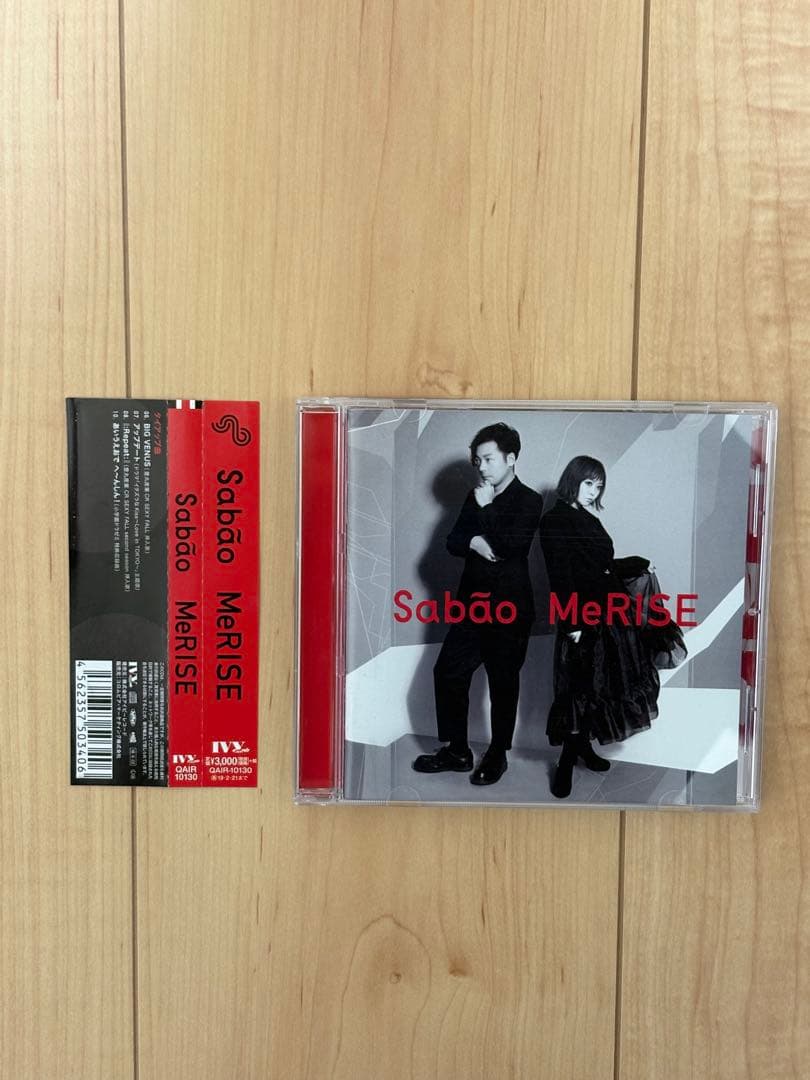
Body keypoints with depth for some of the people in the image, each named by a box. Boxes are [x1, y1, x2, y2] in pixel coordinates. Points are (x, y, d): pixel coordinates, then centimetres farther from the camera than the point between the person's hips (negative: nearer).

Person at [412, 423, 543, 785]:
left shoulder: (528, 501, -6)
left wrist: (486, 508, -12)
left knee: (503, 682, 5)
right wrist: (474, 542, -13)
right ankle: (456, 751, 20)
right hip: (472, 602, 6)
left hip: (509, 607, -6)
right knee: (448, 672, 6)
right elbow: (453, 542, 7)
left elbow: (510, 544, -21)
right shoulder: (476, 497, 12)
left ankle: (497, 755, 23)